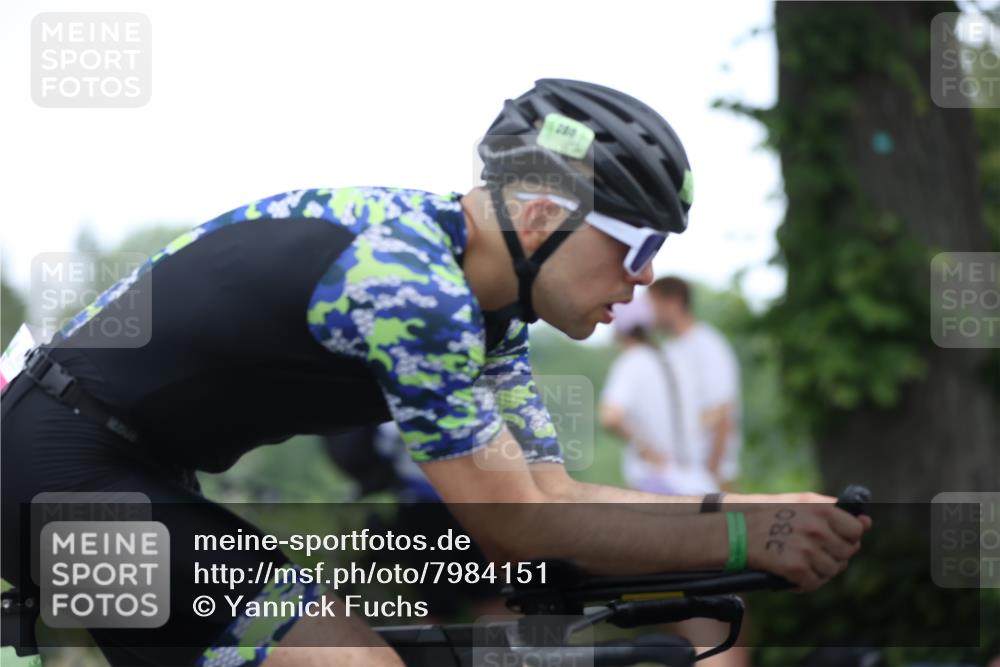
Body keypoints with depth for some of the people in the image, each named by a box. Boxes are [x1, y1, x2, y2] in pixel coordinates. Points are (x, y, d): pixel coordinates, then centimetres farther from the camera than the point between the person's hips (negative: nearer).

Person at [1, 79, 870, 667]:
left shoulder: (480, 307, 7)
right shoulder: (407, 279, -23)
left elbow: (556, 497, 5)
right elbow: (519, 531, -21)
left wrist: (763, 509, -3)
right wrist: (747, 538, -21)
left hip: (127, 472, 11)